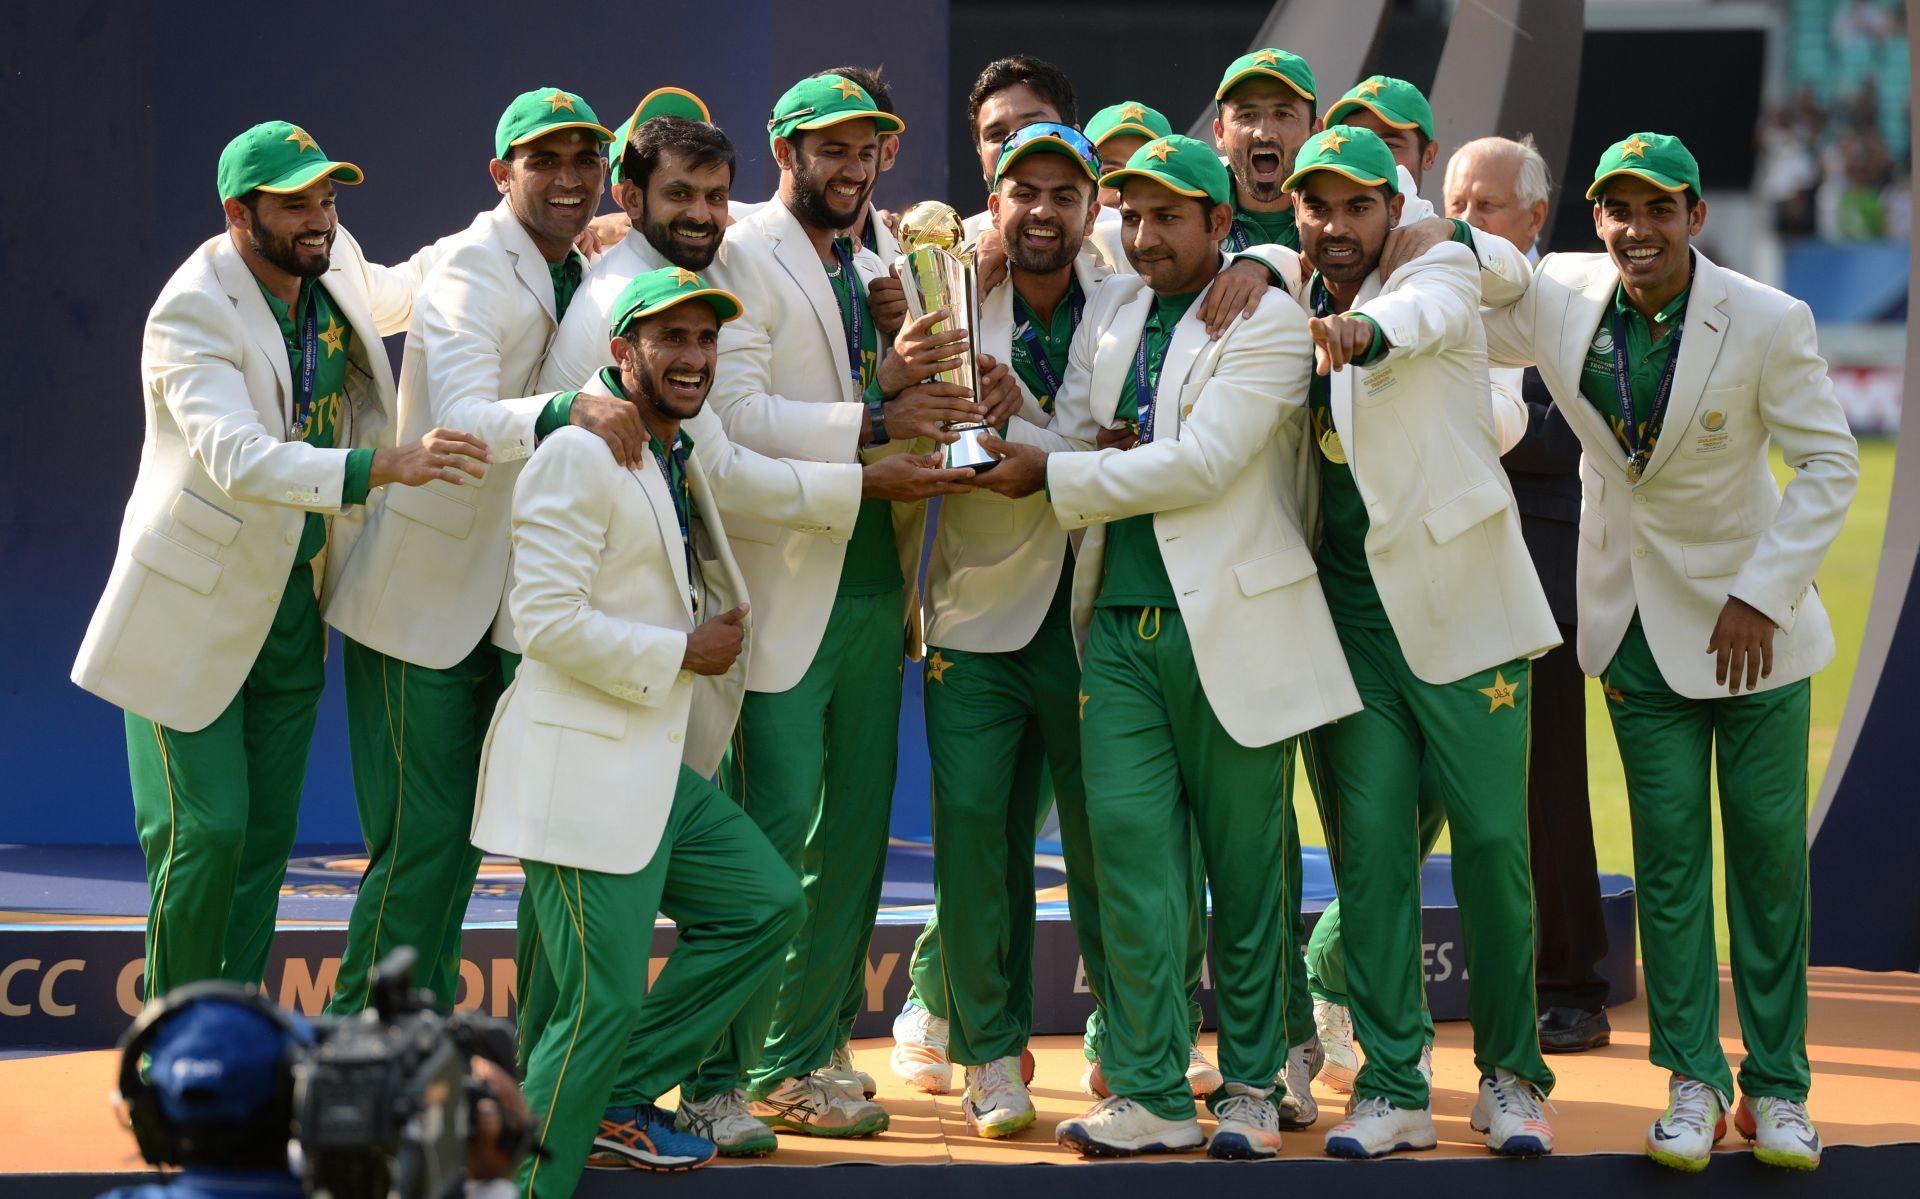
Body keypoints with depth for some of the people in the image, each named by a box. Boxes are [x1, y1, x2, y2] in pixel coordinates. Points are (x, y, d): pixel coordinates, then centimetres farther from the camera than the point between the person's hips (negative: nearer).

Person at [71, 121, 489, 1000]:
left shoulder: (334, 264, -1)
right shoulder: (192, 313, -24)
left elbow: (386, 298, 25)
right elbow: (236, 459, -37)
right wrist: (388, 464, -47)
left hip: (293, 594, 7)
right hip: (195, 600, -7)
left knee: (267, 834, 9)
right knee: (204, 830, -8)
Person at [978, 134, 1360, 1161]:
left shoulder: (1266, 322, -5)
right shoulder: (1110, 312, 15)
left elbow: (1201, 461, -15)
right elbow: (1073, 438, 14)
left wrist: (1052, 474, -13)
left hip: (1228, 625, -5)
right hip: (1121, 622, 5)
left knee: (1245, 864, 3)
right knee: (1128, 844, -5)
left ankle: (1251, 1086, 14)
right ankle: (1149, 1093, -1)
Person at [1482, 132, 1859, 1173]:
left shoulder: (1768, 323, -16)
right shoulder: (1559, 296, -7)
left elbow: (1830, 465, -10)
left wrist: (1761, 596, -16)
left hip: (1748, 616, -2)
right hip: (1636, 619, 2)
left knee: (1769, 851, 2)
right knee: (1668, 853, 1)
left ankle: (1776, 1087, 12)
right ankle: (1692, 1081, 8)